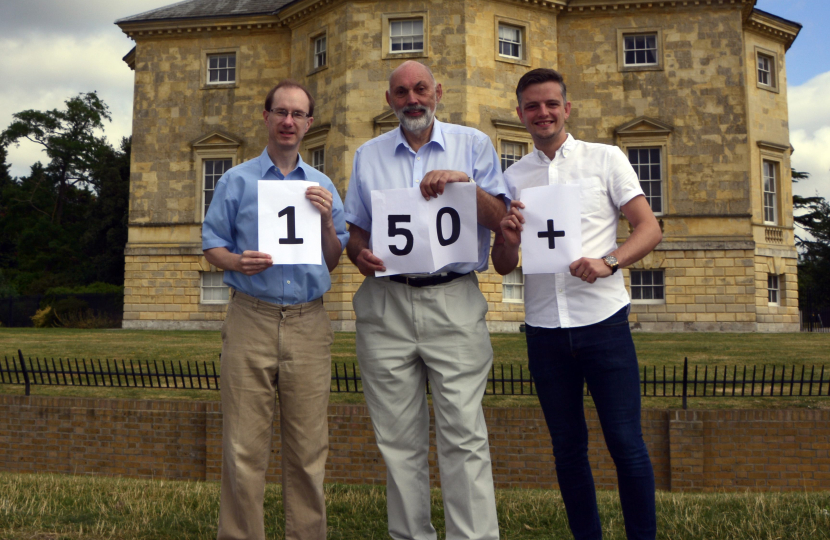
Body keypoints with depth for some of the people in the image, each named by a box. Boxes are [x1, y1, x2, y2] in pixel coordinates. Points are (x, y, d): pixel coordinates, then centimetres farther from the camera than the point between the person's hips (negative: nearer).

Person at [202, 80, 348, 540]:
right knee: (244, 447, -2)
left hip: (309, 324, 2)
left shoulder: (323, 187, 16)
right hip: (251, 318, -1)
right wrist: (238, 262, -12)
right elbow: (211, 246, 8)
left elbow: (334, 262, 13)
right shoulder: (236, 181, 11)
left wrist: (327, 221, -4)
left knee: (308, 449, 3)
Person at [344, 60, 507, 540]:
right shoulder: (368, 156, 17)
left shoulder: (473, 144, 10)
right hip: (386, 304, 3)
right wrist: (360, 254, -5)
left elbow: (500, 220, 2)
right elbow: (355, 229, 17)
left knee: (464, 436, -6)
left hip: (455, 300, -2)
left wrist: (465, 183, -14)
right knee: (399, 440, 6)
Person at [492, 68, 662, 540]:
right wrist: (507, 236, -13)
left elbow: (650, 229, 0)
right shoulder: (514, 177, 10)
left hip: (604, 323, -2)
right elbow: (504, 266, 9)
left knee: (626, 444, 0)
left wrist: (608, 262, -18)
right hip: (545, 330, 3)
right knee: (568, 447, 11)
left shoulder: (606, 159, 4)